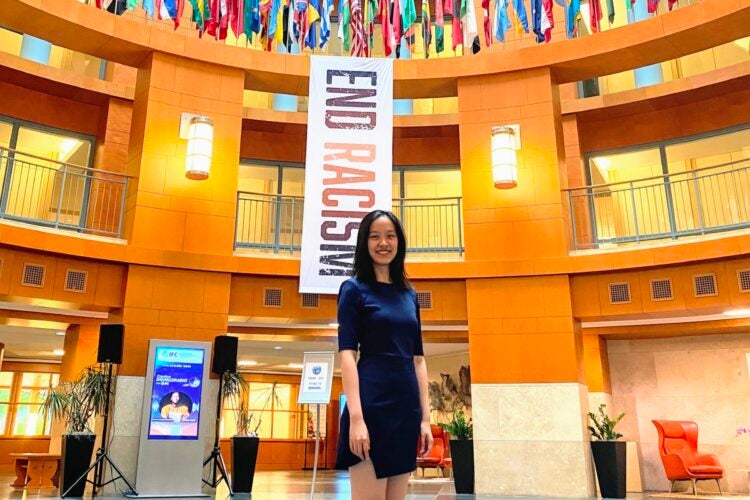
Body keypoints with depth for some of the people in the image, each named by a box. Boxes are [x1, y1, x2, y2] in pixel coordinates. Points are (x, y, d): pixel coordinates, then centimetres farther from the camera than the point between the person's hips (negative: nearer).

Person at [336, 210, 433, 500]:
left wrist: (425, 416, 9)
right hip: (371, 406, -6)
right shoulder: (354, 289, -1)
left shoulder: (409, 295, 15)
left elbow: (418, 359, 14)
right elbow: (347, 354, -9)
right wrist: (356, 417, -18)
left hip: (406, 409, 6)